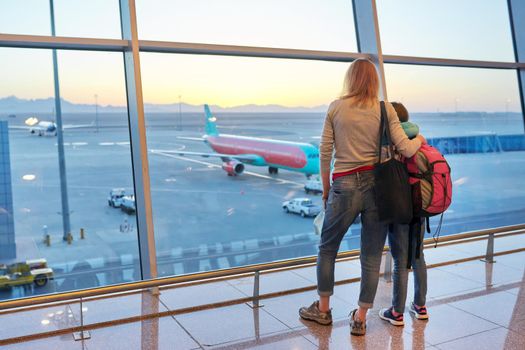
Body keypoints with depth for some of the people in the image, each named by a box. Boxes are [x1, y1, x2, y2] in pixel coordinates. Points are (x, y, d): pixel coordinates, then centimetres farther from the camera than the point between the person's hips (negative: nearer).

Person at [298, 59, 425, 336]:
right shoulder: (385, 109, 2)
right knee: (371, 256, 11)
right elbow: (405, 150, -5)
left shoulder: (336, 108, 2)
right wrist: (419, 140, 17)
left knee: (327, 248, 17)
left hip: (345, 186, -1)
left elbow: (325, 152, 1)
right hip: (378, 185, 1)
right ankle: (360, 319, 20)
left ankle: (323, 309, 29)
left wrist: (326, 189, 11)